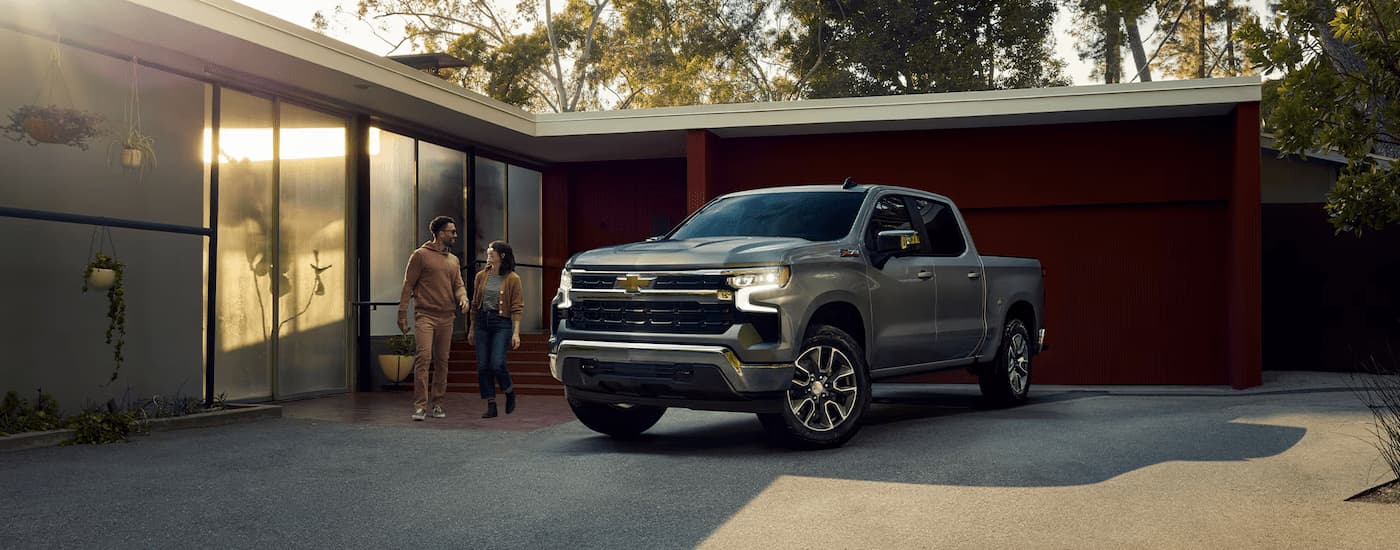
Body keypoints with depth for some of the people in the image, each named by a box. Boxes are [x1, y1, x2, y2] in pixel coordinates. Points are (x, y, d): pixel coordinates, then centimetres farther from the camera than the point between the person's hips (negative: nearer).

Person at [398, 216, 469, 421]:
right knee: (424, 357, -15)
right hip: (425, 315, -6)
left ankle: (437, 404, 16)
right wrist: (402, 314, -6)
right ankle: (419, 405, -13)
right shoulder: (421, 255, -1)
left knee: (442, 362, 7)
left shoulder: (454, 261, 17)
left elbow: (458, 285, 16)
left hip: (446, 318, 6)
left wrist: (463, 299, -8)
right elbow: (408, 285, -1)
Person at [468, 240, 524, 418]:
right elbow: (475, 304, 16)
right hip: (482, 323, 5)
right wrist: (472, 329, 15)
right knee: (482, 366, 1)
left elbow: (517, 308, -5)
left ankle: (510, 393, 14)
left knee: (497, 364, -15)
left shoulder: (512, 279, -3)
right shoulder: (481, 276, 9)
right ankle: (491, 406, 9)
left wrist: (516, 332, -12)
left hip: (502, 323, -5)